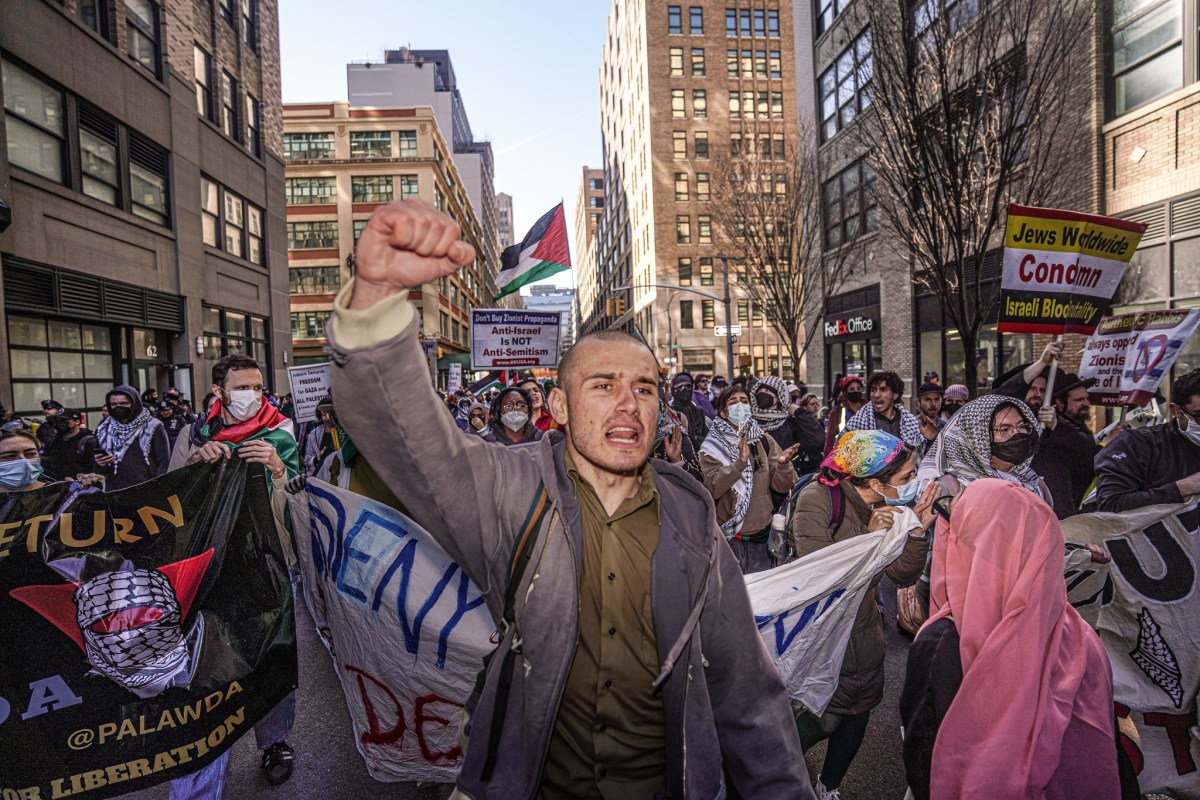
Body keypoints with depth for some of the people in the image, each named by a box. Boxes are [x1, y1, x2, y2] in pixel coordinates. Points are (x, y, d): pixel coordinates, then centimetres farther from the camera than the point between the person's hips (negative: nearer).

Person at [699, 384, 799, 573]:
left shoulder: (764, 440, 3)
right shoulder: (712, 446, -6)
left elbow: (783, 486, 0)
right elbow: (713, 488, -19)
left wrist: (783, 464, -20)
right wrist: (740, 462, -30)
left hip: (762, 534, 3)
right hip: (729, 536, -3)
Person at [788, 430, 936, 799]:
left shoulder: (889, 506, -4)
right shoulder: (817, 499, -24)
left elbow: (904, 576, -2)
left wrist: (918, 530, -18)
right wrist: (869, 536, -31)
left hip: (864, 632, 6)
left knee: (858, 717, 16)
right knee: (826, 718, -3)